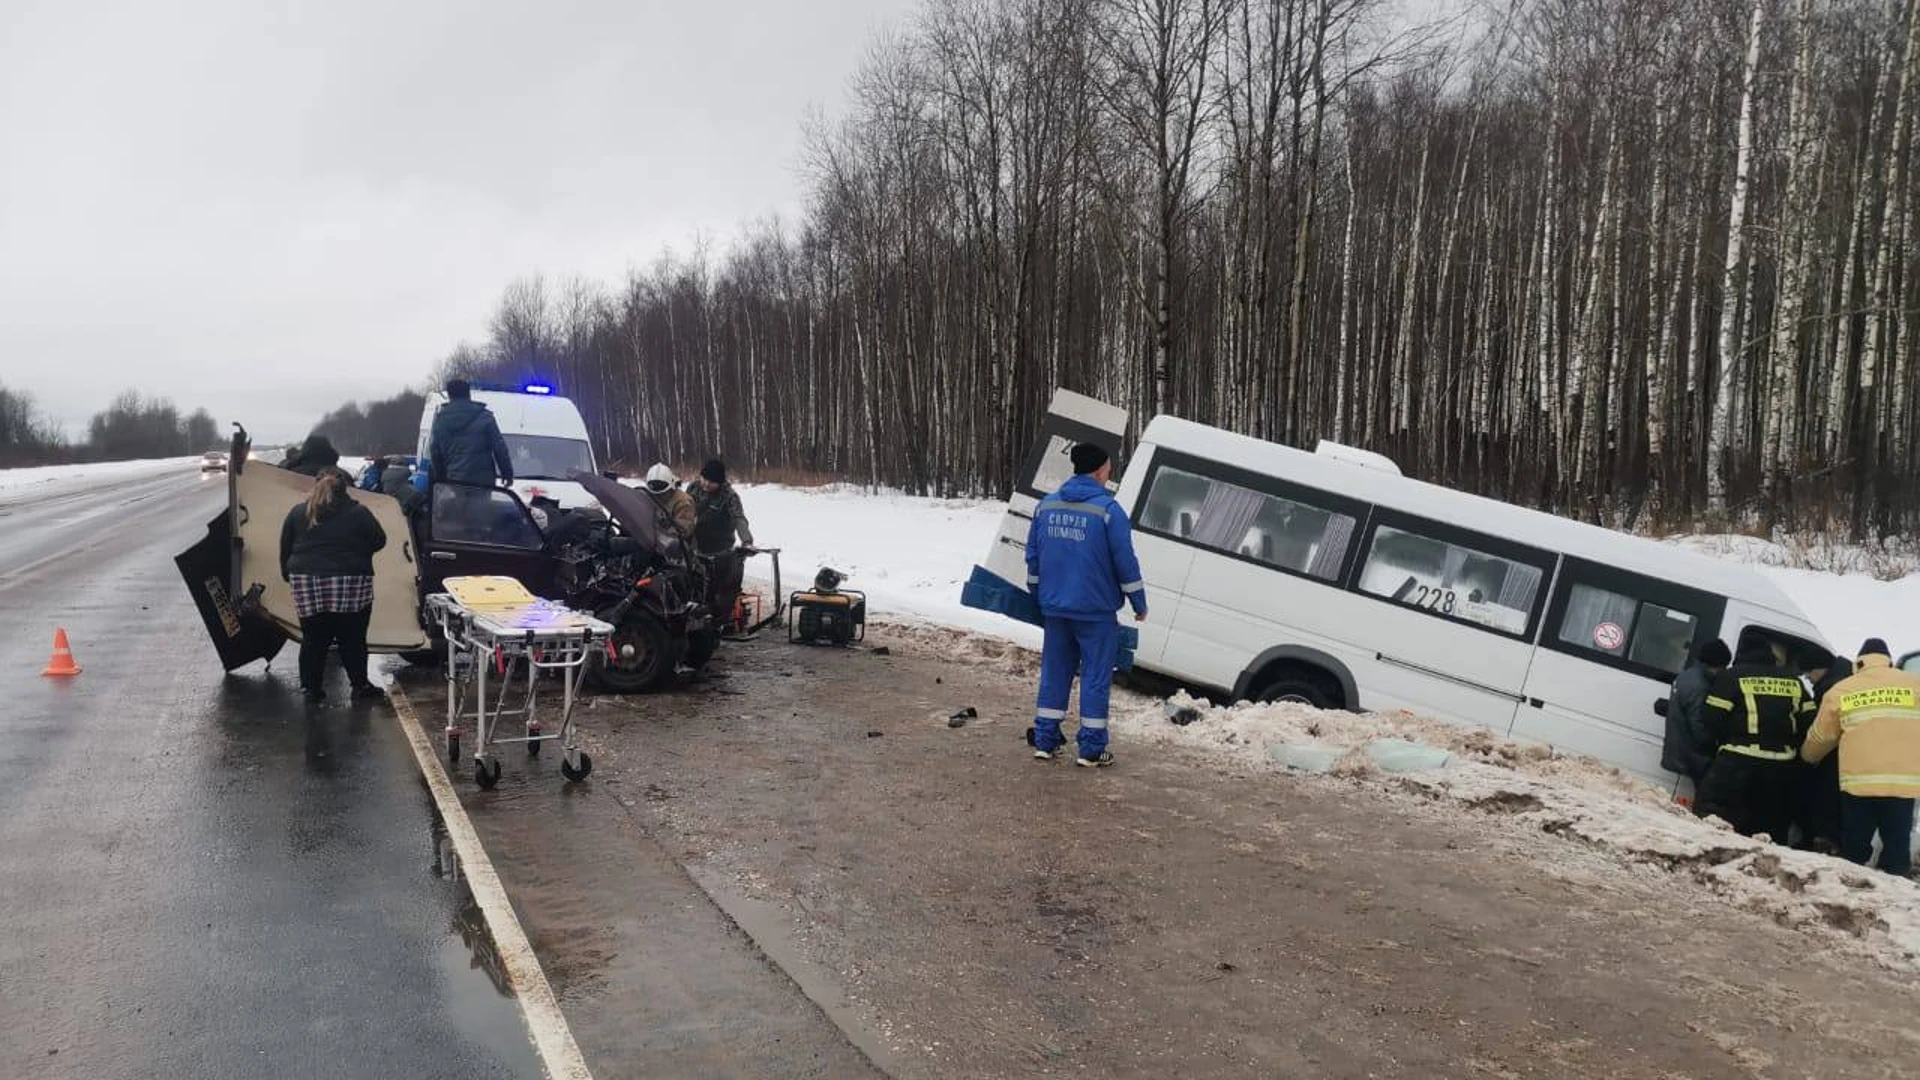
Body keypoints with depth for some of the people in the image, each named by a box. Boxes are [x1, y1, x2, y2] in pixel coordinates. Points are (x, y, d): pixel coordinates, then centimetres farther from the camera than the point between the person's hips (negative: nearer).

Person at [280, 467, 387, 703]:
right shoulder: (359, 513, -2)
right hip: (350, 584, -2)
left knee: (313, 639, 8)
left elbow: (285, 549, 9)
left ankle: (312, 688, 12)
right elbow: (379, 541, 4)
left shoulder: (297, 513, 7)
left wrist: (288, 574, 20)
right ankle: (360, 685, 11)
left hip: (306, 585, 3)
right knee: (352, 639, 6)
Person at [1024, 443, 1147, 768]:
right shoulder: (1108, 510, -11)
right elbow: (1125, 562, -10)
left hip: (1055, 607, 6)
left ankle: (1045, 741, 18)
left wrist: (1039, 594, 25)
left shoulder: (1046, 505, 7)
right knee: (1096, 677, 3)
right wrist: (1139, 603, 1)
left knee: (1054, 672, 14)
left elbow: (1032, 555, 13)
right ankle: (1091, 749, 6)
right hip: (1096, 611, -5)